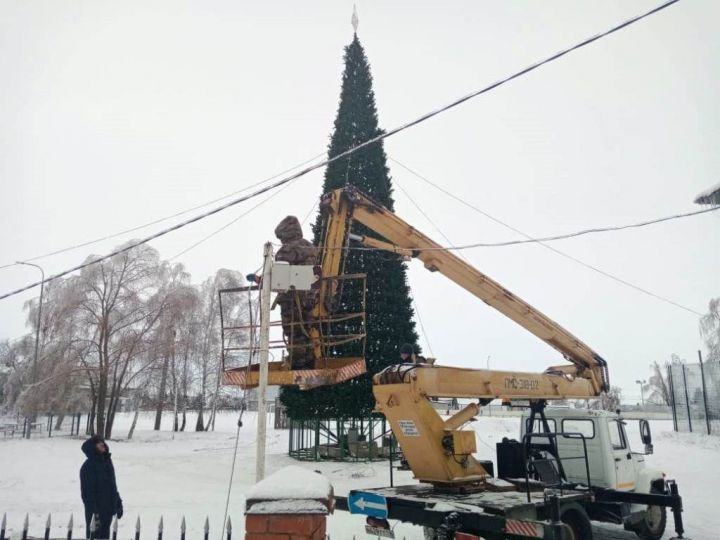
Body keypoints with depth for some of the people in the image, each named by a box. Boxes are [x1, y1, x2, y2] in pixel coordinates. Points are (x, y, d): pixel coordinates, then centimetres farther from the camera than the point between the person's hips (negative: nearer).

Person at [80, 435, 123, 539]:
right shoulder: (88, 466, -15)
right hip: (96, 511, -7)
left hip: (109, 510, 8)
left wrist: (118, 503, 15)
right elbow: (87, 491, -18)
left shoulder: (107, 461, 9)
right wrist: (94, 513, -21)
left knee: (105, 536, 16)